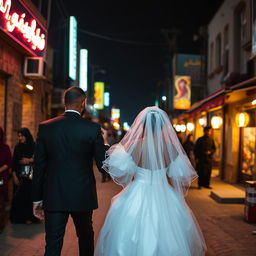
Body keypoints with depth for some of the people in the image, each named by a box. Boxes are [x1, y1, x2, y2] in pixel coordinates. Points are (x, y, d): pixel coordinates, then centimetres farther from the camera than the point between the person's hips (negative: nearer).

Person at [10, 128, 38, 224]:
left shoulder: (34, 146, 1)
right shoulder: (17, 147, 7)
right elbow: (14, 162, 6)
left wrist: (30, 160, -12)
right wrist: (14, 176, -2)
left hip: (31, 176, -1)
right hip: (20, 176, 2)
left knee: (29, 196, -3)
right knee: (19, 196, -2)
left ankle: (29, 217, 6)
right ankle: (18, 217, 9)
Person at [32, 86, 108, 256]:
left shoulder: (45, 127, -3)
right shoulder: (93, 129, -9)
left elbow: (39, 167, 0)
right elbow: (103, 165, -6)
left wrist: (37, 199, 9)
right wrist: (103, 141, 11)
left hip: (53, 197, 1)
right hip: (82, 197, 0)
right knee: (86, 238, 23)